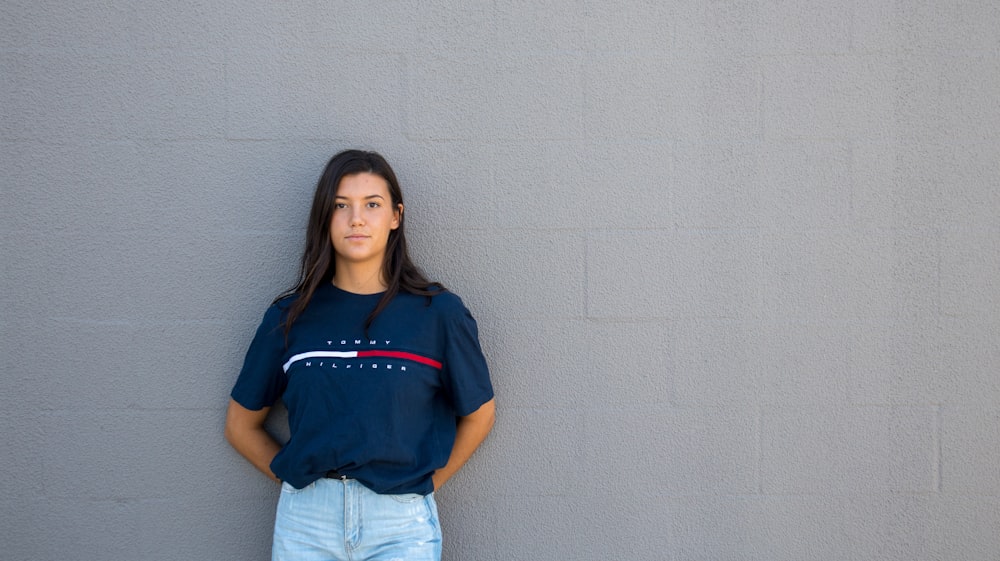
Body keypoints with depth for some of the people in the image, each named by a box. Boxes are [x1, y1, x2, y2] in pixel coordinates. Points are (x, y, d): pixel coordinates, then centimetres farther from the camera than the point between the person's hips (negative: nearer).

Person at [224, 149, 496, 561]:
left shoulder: (437, 312, -1)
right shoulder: (290, 317, 3)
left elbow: (478, 414, 9)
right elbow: (241, 425, 11)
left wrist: (423, 485, 5)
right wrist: (297, 479, 3)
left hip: (401, 526, -1)